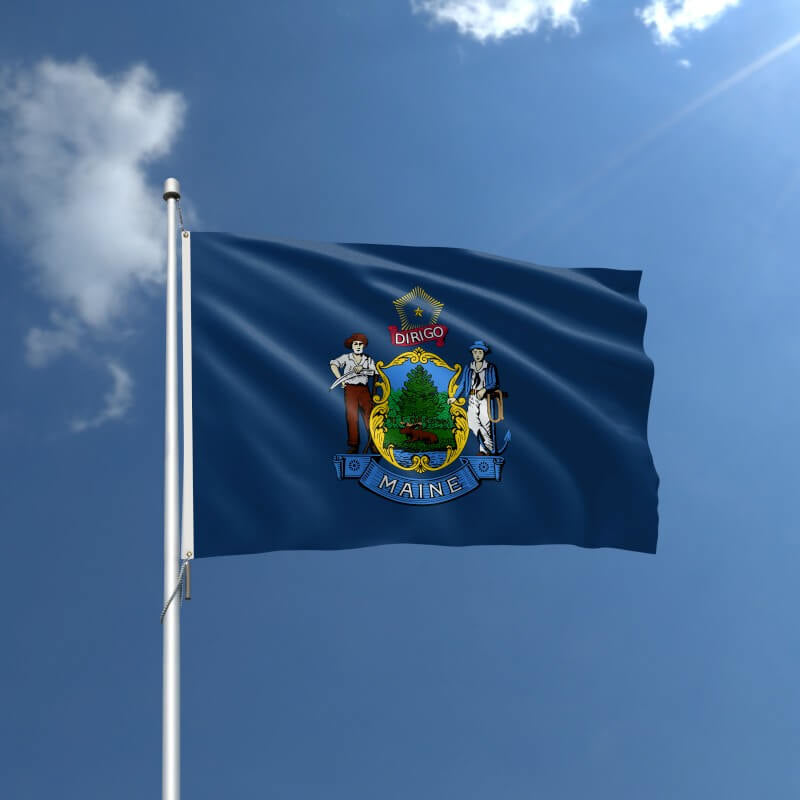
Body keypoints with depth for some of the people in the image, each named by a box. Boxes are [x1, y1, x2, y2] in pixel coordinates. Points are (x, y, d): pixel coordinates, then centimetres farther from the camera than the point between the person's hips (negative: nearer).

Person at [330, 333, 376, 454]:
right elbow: (334, 365, -7)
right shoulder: (346, 357, 5)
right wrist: (340, 379, -15)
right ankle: (353, 446, 3)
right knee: (351, 417, -1)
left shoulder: (368, 359, 12)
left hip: (364, 389, 1)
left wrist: (362, 369, -17)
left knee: (369, 414, -8)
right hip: (350, 389, -1)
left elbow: (374, 371, -2)